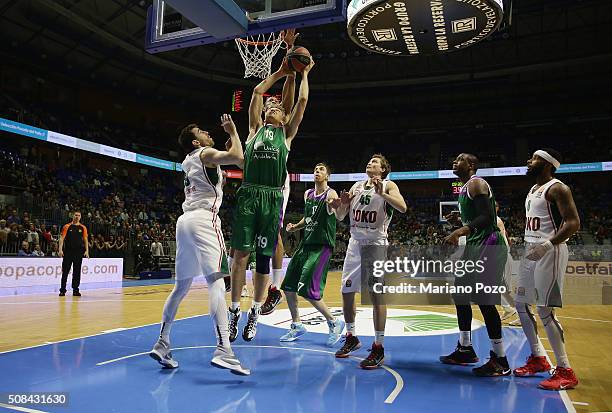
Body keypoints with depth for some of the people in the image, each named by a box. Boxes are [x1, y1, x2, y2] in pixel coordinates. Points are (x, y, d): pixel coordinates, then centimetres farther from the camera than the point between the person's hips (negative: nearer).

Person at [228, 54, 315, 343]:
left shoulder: (286, 133, 19)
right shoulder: (255, 129, 21)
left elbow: (303, 100, 16)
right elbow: (257, 92, 20)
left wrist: (304, 73, 27)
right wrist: (280, 73, 27)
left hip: (272, 198, -1)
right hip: (248, 194, 1)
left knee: (263, 257, 3)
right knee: (240, 254, -2)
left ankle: (255, 314, 15)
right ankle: (234, 311, 9)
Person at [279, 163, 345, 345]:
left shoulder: (330, 194, -11)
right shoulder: (308, 194, 12)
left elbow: (339, 215, -33)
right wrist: (295, 227, 9)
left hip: (322, 246, -8)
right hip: (306, 243, 8)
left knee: (308, 290, -15)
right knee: (288, 285, 8)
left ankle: (334, 323, 4)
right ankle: (297, 325, 24)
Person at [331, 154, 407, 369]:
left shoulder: (388, 186, -2)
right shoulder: (357, 186, 12)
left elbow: (403, 208, -20)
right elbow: (341, 217, 11)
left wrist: (382, 193, -29)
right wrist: (342, 203, -8)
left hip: (376, 245, -6)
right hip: (355, 244, 6)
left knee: (377, 295, -7)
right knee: (346, 292, 9)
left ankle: (379, 348, 2)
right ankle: (351, 338, 26)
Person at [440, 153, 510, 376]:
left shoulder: (477, 184, -11)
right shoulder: (465, 188, 19)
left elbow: (486, 217, -23)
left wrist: (461, 230, -32)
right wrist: (459, 218, 10)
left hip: (489, 245, -11)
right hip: (474, 245, 11)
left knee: (484, 299, -10)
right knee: (460, 293, 12)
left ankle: (500, 360, 1)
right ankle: (465, 349, 24)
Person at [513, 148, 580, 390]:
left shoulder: (557, 188, -11)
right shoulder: (533, 190, 17)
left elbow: (573, 222, -20)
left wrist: (549, 244, -30)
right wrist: (524, 242, 21)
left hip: (549, 253, -10)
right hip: (531, 252, 10)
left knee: (545, 310, -9)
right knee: (521, 304, 12)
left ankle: (565, 371, 2)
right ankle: (538, 358, 25)